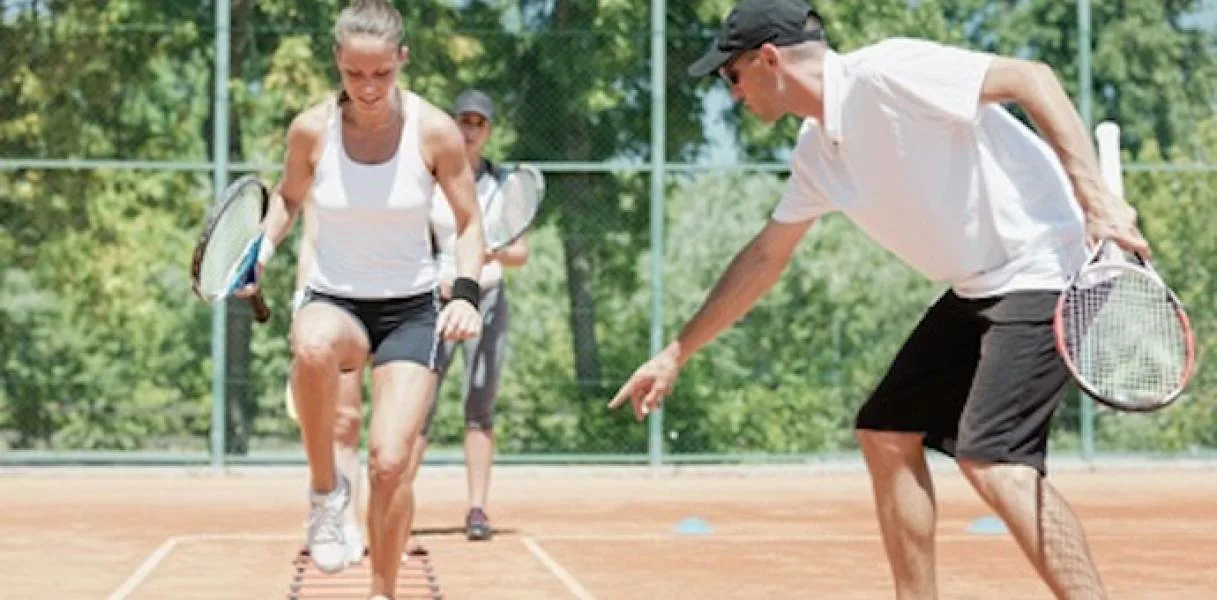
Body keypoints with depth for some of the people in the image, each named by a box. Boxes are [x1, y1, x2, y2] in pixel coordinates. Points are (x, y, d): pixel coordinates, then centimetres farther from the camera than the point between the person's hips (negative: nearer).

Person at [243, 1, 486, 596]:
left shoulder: (435, 130, -10)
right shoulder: (311, 129, -8)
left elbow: (469, 224, 1)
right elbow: (288, 196, 13)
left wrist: (466, 293, -15)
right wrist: (263, 249, -6)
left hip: (412, 309, 0)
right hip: (334, 301, 0)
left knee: (390, 462, -15)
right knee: (313, 346, -39)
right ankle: (325, 488, -16)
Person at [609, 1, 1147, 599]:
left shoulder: (883, 72, -16)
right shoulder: (816, 152, 12)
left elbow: (1031, 77, -19)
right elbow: (764, 257, 23)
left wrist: (1095, 197, -26)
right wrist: (675, 353, 26)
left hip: (1045, 265, -10)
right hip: (978, 287, 10)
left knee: (991, 458, -23)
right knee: (886, 434, 11)